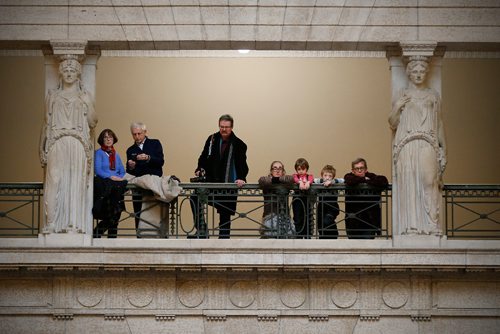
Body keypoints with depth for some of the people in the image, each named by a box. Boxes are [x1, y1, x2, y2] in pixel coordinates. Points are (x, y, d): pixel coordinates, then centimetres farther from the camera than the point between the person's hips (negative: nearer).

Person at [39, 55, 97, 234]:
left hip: (78, 145, 0)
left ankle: (75, 223, -8)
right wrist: (42, 148, 6)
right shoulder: (52, 96, 15)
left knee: (77, 182, -7)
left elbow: (92, 122, 7)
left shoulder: (85, 96, 13)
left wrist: (87, 104, -3)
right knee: (54, 181, -9)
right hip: (57, 144, 0)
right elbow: (47, 124, 13)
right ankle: (52, 223, -12)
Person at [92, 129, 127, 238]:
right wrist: (110, 177, -14)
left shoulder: (116, 154, 25)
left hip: (117, 182, 5)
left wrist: (120, 178, -3)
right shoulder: (99, 153, 10)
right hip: (103, 183, -5)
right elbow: (97, 170, -4)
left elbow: (122, 171, 18)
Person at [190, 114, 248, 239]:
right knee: (195, 198, -20)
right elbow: (204, 157, 8)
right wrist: (200, 169, -11)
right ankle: (201, 228, -12)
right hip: (211, 182, 2)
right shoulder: (212, 139, 4)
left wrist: (242, 178, -24)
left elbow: (242, 164, -8)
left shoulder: (238, 144, -4)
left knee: (225, 214, 5)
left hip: (229, 185, -2)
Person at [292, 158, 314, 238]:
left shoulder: (309, 176, 10)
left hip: (307, 199, 1)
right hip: (297, 199, -1)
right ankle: (299, 237, 8)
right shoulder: (295, 175, 9)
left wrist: (308, 182, -37)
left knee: (308, 219, 5)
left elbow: (311, 179, -13)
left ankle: (308, 237, 14)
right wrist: (300, 182, -38)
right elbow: (295, 179, -15)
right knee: (298, 219, 1)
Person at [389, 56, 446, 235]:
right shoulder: (403, 95, 12)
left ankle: (431, 224, -15)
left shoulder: (433, 95, 15)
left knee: (429, 180, -14)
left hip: (428, 146, 0)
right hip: (407, 146, 0)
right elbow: (393, 124, 10)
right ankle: (411, 224, -7)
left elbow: (439, 123, 16)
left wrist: (443, 145, 8)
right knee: (409, 181, -8)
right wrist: (396, 107, -6)